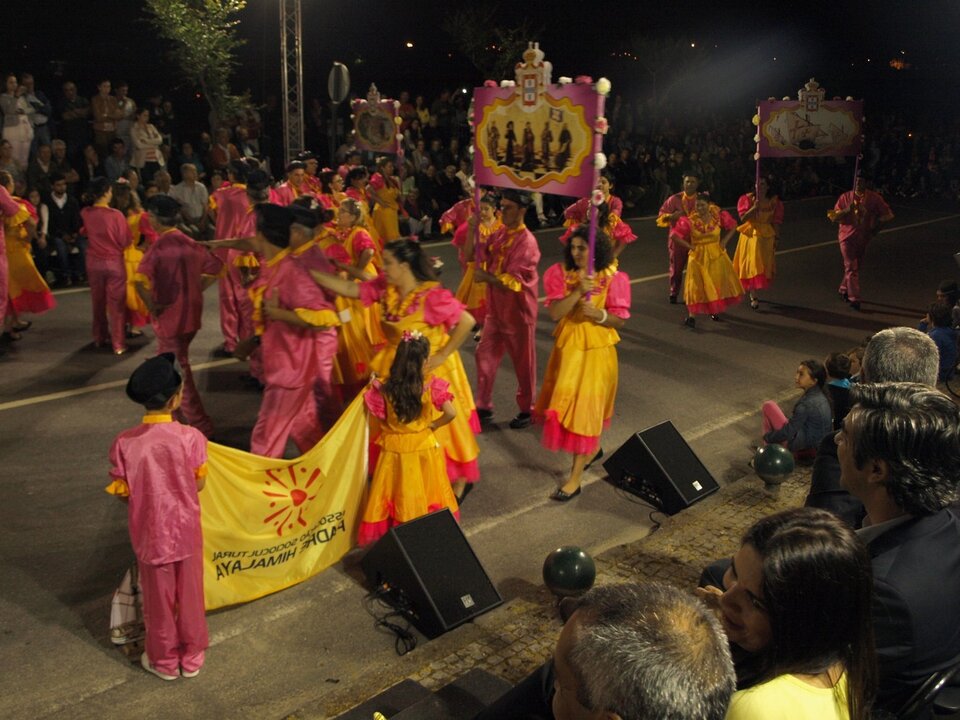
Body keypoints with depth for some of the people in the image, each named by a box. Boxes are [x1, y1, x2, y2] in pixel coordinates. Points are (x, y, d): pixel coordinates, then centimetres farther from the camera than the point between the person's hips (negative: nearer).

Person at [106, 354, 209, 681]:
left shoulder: (124, 442, -17)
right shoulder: (191, 437, -19)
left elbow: (121, 491, -7)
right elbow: (199, 485, -8)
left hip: (150, 533, 0)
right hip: (186, 530, 0)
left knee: (158, 597, 18)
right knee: (190, 594, 18)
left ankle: (164, 660, 35)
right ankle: (192, 656, 34)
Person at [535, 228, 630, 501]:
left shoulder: (612, 278, -10)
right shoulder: (561, 274, -5)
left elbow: (619, 320, -8)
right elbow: (555, 313, -15)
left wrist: (599, 315, -27)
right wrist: (579, 291, -26)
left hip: (597, 349, -4)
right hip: (567, 346, 4)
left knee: (585, 406, -4)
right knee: (566, 402, 17)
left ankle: (575, 478, 1)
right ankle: (593, 448, 45)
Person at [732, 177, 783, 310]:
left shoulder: (774, 201, 0)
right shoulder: (748, 199, -6)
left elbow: (776, 222, 4)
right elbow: (743, 218, -12)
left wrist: (776, 238, 4)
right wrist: (754, 207, -24)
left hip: (766, 236, 3)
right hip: (751, 235, -2)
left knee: (764, 266, 8)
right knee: (752, 265, -6)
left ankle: (754, 291, 28)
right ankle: (753, 297, -3)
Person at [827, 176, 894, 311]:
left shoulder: (874, 198, -3)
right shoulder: (845, 197, -4)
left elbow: (888, 214, 0)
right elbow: (834, 217, -5)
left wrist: (876, 224, -12)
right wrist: (846, 210, -21)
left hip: (864, 238, 3)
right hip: (848, 237, -3)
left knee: (855, 266, 15)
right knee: (851, 268, -6)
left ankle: (844, 289, 35)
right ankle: (854, 299, -6)